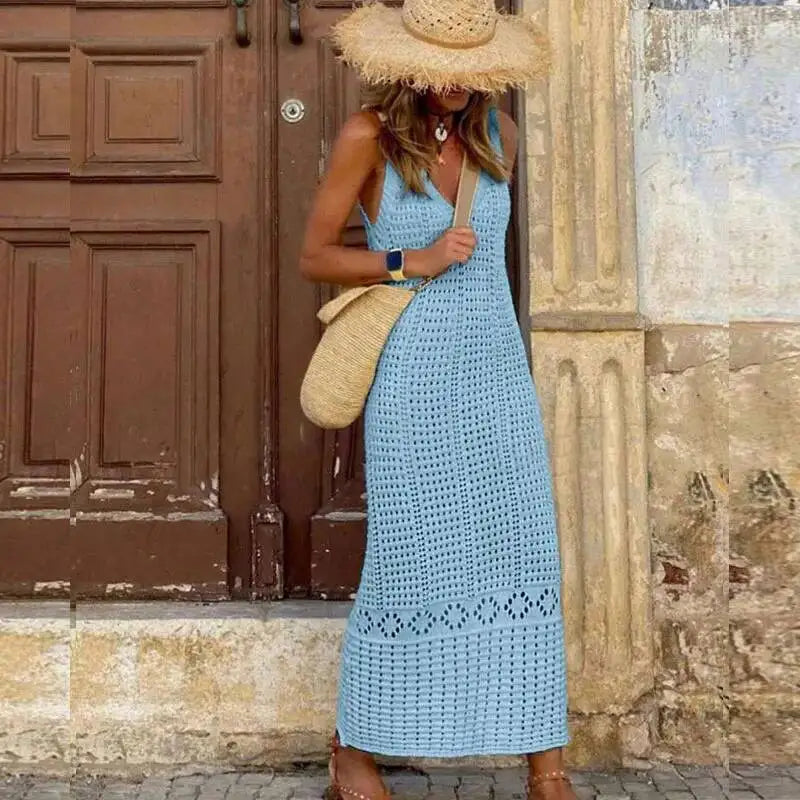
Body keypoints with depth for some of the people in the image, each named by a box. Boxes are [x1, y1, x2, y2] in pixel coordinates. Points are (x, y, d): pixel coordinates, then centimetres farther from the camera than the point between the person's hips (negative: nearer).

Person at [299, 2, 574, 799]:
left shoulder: (498, 132, 6)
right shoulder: (366, 136, -7)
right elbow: (313, 257, -6)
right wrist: (412, 263, -16)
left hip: (498, 367, 5)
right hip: (412, 376, -4)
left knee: (526, 557, 3)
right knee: (408, 562, 1)